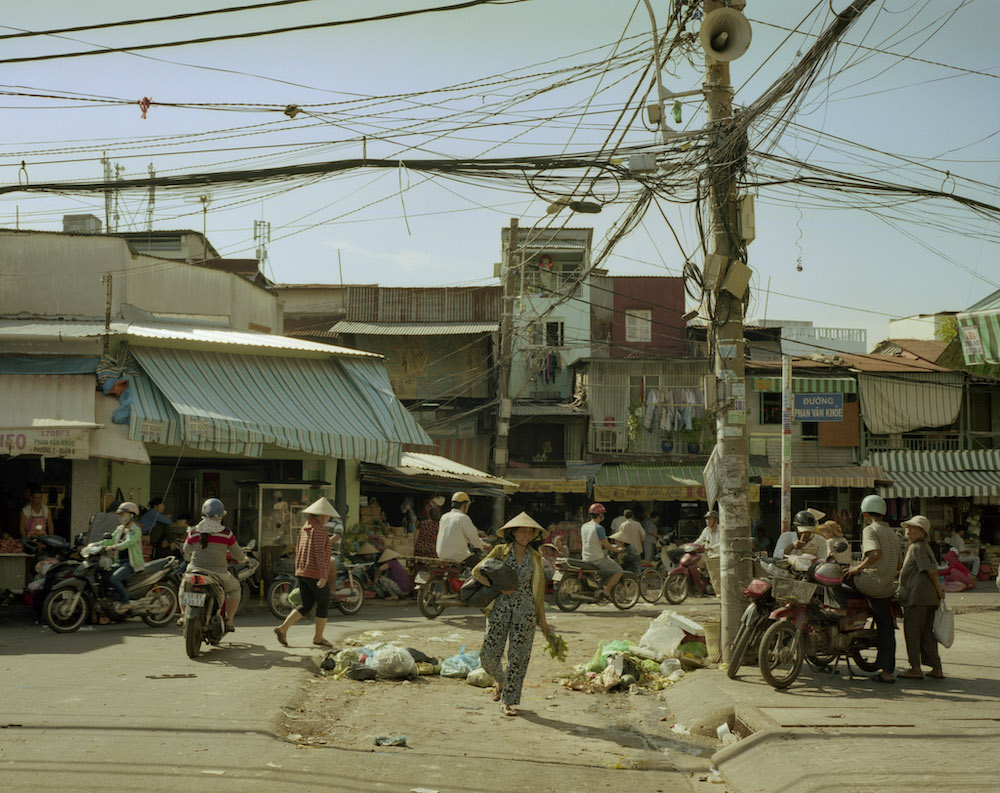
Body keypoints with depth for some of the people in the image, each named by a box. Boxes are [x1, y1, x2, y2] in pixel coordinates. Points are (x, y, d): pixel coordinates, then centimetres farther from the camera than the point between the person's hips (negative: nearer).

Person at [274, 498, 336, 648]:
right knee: (323, 606, 7)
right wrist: (324, 575, -24)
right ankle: (318, 638, 15)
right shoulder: (319, 529, -15)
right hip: (316, 574, -8)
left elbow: (298, 550, 16)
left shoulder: (304, 529, 12)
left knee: (305, 605, 13)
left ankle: (283, 628, 0)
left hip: (302, 573, 8)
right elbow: (320, 552, -22)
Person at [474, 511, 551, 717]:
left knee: (518, 657, 0)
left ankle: (508, 701, 11)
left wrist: (542, 619, 10)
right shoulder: (501, 551, 0)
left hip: (525, 610, 1)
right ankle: (500, 680, 31)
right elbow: (477, 571, -2)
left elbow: (538, 590, 11)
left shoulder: (535, 557, 6)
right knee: (489, 655, -1)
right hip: (500, 607, -1)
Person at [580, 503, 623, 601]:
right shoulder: (599, 528, -17)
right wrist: (617, 550, 2)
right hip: (597, 559, -9)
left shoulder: (583, 526, 7)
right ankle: (606, 590, -6)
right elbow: (606, 545, -16)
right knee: (618, 571, 2)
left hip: (586, 558, 9)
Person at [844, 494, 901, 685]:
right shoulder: (893, 534, 19)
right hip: (887, 588, 8)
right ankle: (887, 671, 6)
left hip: (871, 581, -8)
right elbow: (897, 564, 24)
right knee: (886, 628, 7)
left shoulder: (870, 530, -5)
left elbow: (876, 553, -24)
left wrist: (858, 567, -15)